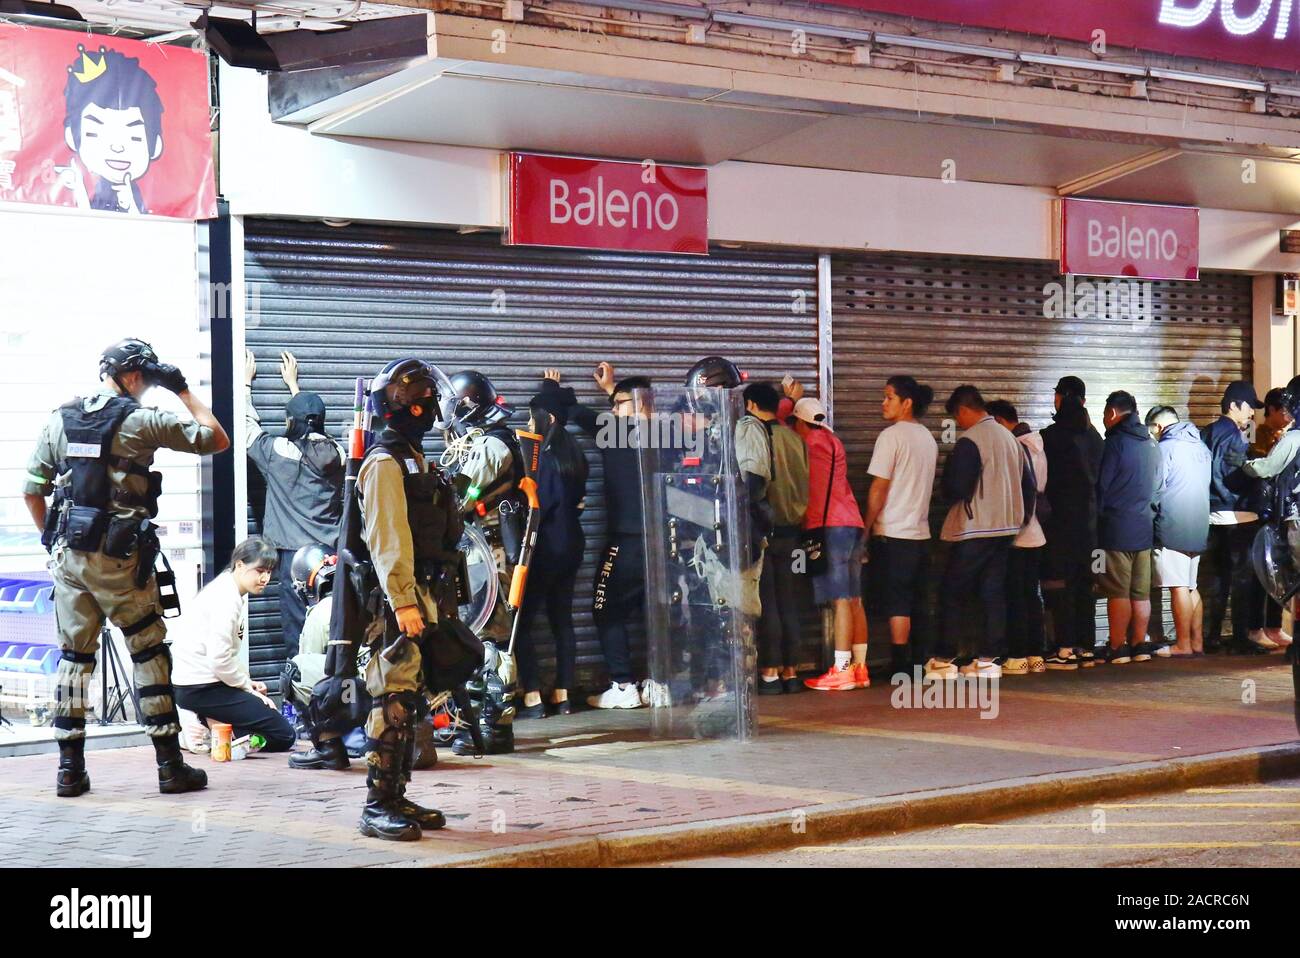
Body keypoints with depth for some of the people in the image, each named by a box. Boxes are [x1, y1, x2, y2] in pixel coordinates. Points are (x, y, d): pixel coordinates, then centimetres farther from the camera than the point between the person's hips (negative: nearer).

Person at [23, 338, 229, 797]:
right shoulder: (141, 420, -6)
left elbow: (32, 491, 11)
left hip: (68, 555, 5)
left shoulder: (60, 420, 8)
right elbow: (217, 440, 1)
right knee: (150, 655, 5)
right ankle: (170, 766, 8)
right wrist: (184, 391, 8)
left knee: (74, 656, 11)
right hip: (120, 559, -4)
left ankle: (70, 769, 12)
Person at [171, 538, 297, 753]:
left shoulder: (233, 594, 15)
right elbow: (219, 659, -22)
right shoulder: (226, 599, -17)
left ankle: (206, 723, 9)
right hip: (200, 688, -10)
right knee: (283, 735, -10)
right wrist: (248, 687, -9)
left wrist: (246, 682, 5)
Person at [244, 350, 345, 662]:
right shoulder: (335, 453, 6)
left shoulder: (279, 451, -7)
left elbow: (247, 424, 9)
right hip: (333, 554, 4)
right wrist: (293, 384, 39)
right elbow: (312, 430, 27)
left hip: (295, 553, -4)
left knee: (297, 627, 0)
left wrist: (245, 382, 24)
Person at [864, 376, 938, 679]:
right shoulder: (928, 438, 13)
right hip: (921, 532, 7)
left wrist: (865, 528, -6)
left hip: (892, 532, -7)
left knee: (896, 605, -5)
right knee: (919, 603, 10)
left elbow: (879, 487, -13)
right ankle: (919, 663, 13)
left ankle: (899, 667, -5)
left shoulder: (891, 436, -11)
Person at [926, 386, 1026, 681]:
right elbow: (1027, 483, 14)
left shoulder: (969, 441, -14)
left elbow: (955, 488, -18)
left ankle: (943, 660, 1)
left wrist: (950, 495, 4)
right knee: (993, 595, 8)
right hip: (1005, 527, 7)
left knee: (952, 595, 0)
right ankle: (988, 659, 6)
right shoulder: (1009, 438, 10)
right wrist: (1017, 517, 20)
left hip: (974, 529, -7)